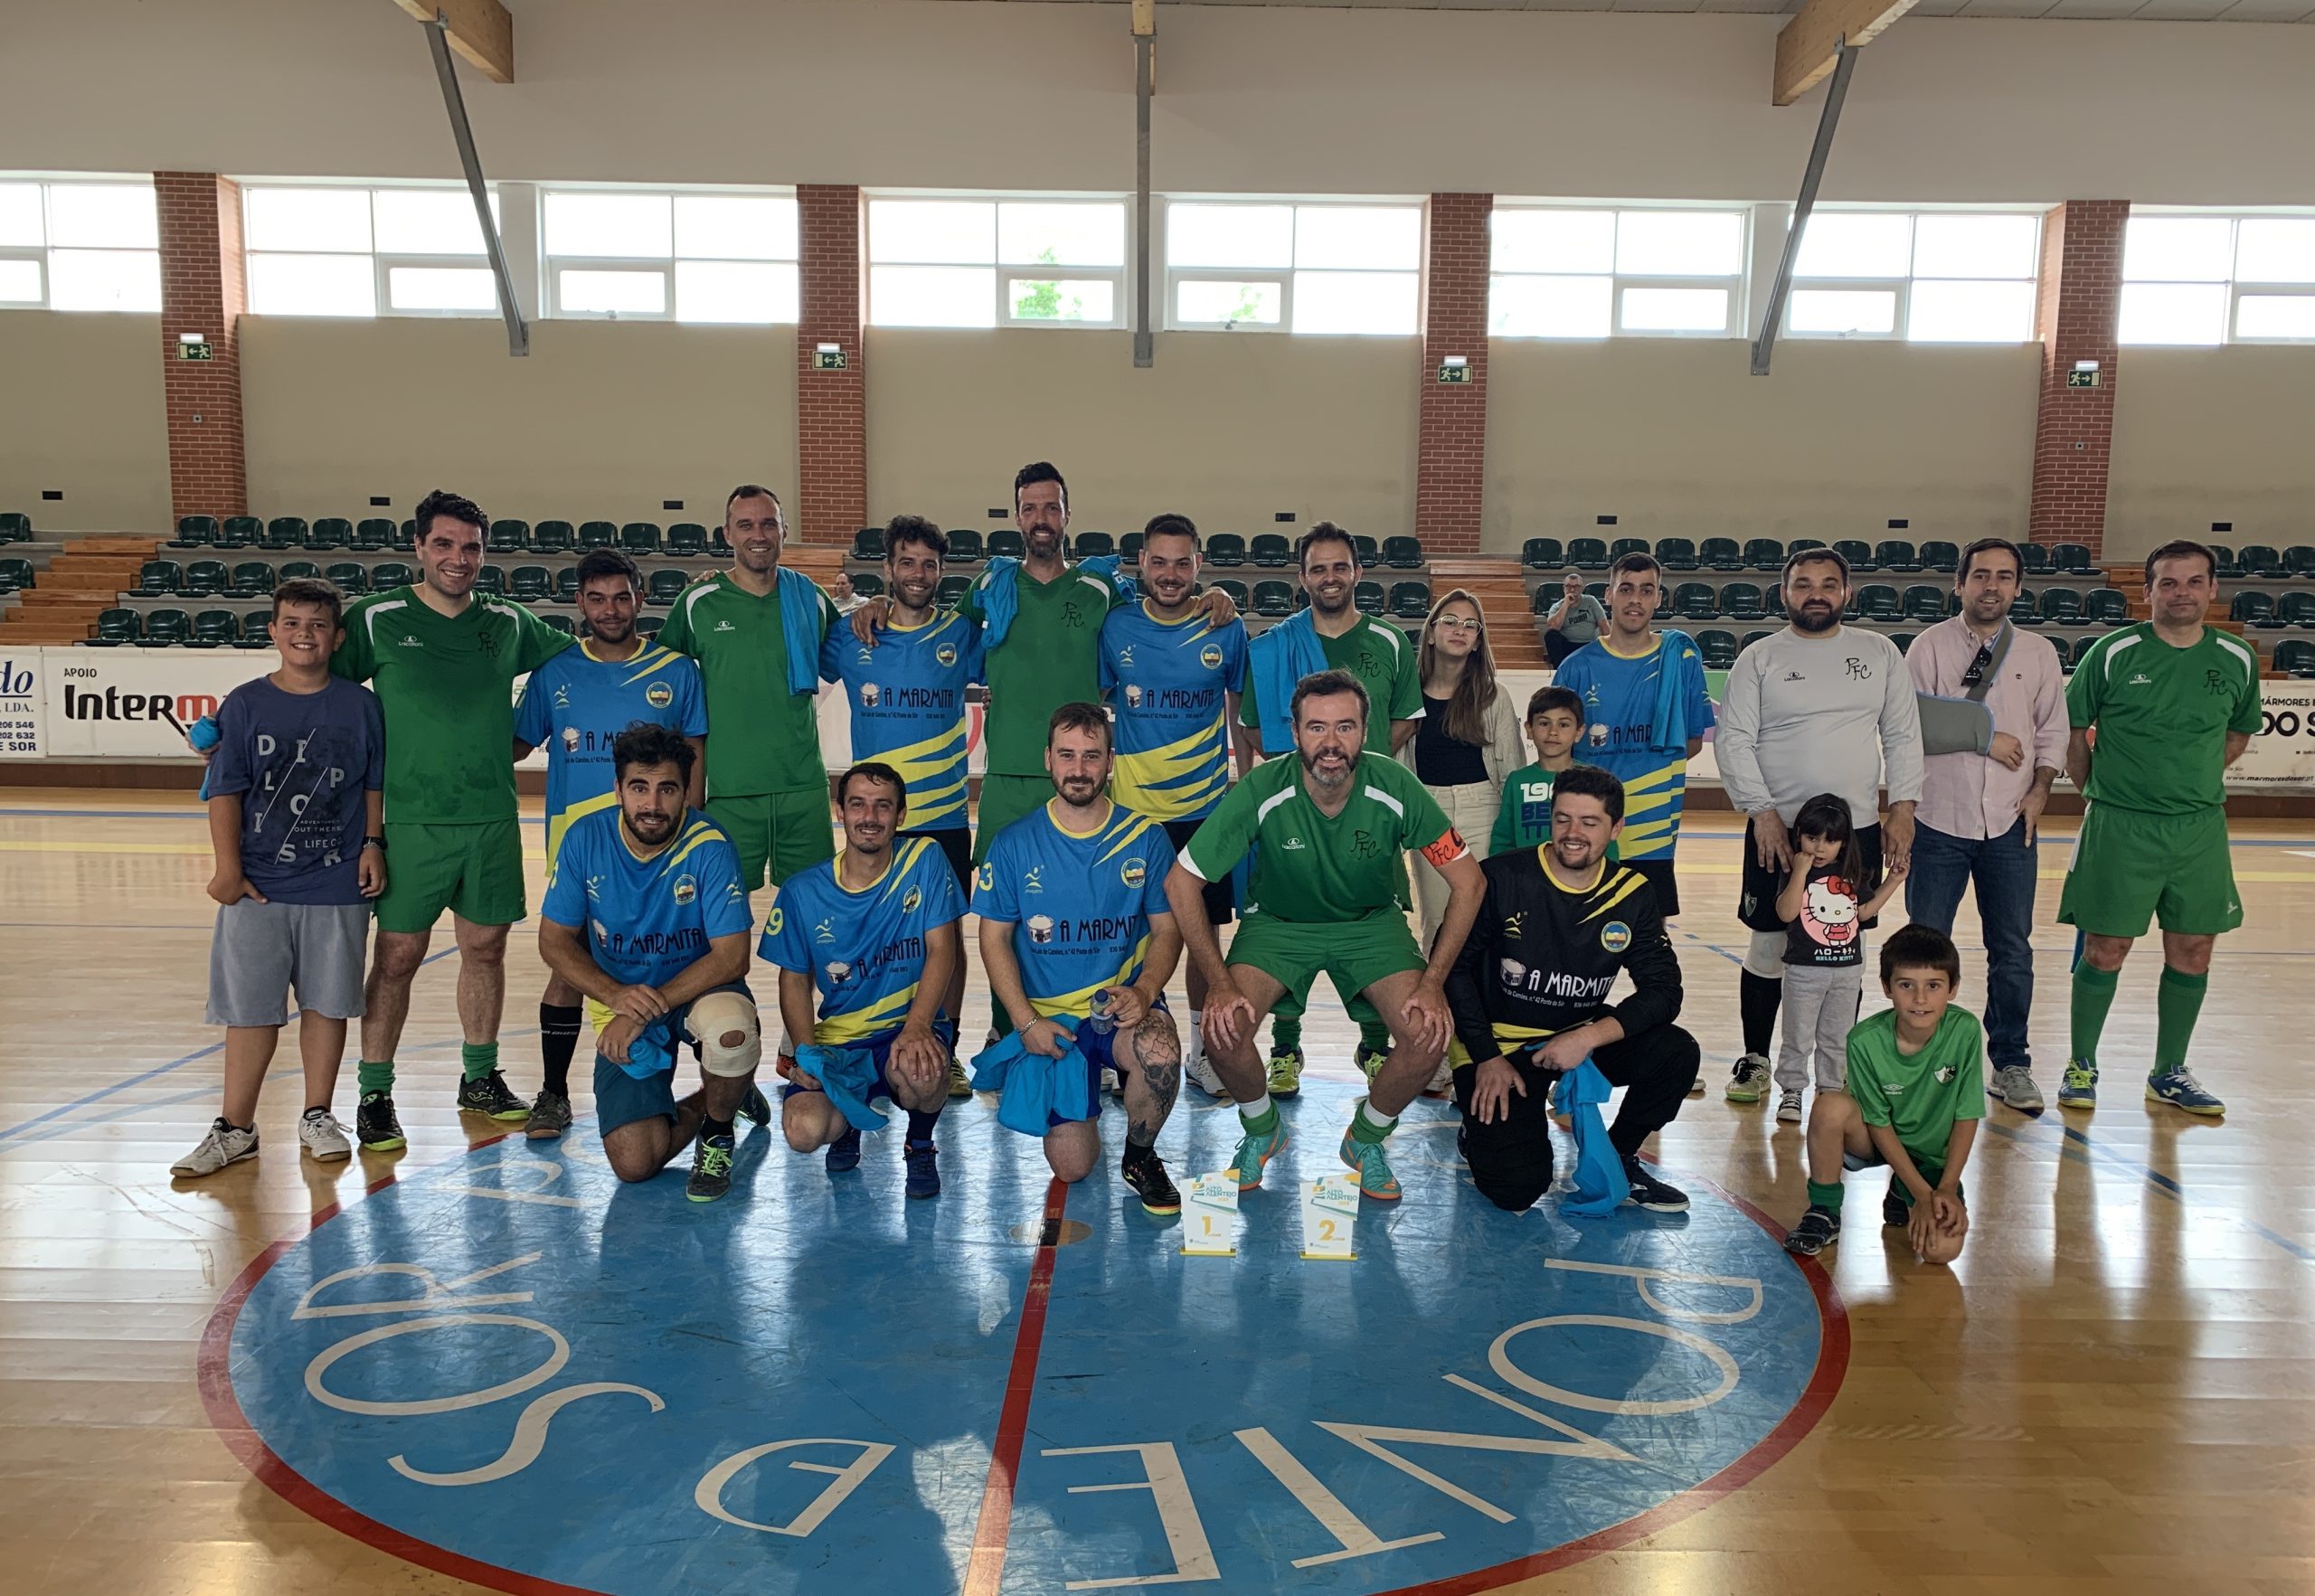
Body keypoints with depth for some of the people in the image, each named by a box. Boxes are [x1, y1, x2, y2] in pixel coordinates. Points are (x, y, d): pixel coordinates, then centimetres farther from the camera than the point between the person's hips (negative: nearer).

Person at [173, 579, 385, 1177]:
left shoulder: (360, 706, 3)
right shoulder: (245, 705, 2)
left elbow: (375, 786, 8)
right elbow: (225, 791, 0)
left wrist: (373, 846, -1)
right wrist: (228, 868, -5)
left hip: (338, 887, 0)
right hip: (258, 887, 0)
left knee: (327, 1001, 8)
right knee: (251, 1007, 6)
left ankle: (317, 1116, 22)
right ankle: (236, 1128, 17)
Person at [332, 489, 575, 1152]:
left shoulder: (510, 622, 7)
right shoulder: (376, 618, -2)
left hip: (494, 817, 3)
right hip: (412, 820, -3)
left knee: (485, 948, 11)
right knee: (397, 956, 0)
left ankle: (481, 1077, 26)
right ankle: (374, 1094, 12)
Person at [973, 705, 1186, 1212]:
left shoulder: (1145, 838, -1)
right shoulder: (1013, 845, -2)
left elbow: (1167, 928, 2)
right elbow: (995, 940, 1)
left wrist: (1143, 991, -17)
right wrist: (1027, 1021, -10)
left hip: (1124, 1004, 0)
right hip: (1050, 1017, 0)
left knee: (1160, 1053, -36)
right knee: (1071, 1166, -7)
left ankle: (1140, 1156, -2)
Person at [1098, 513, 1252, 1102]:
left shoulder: (1226, 631, -1)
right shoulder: (1116, 627, -1)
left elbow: (1242, 717, 7)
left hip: (1207, 811, 0)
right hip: (1132, 810, 0)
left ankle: (1201, 1049, 23)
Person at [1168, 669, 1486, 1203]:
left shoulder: (1395, 788, -23)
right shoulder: (1262, 791, -25)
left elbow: (1468, 881, -13)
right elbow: (1181, 883, -18)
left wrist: (1433, 981, -20)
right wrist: (1219, 981, -23)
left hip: (1372, 922, 1)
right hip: (1278, 921, -1)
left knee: (1429, 1034, -22)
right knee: (1224, 1028, -25)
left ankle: (1366, 1139, 10)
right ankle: (1262, 1130, 10)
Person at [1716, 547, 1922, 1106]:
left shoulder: (1880, 653, 7)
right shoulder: (1760, 658, 0)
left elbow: (1903, 735, 9)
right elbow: (1732, 740, -4)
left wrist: (1903, 807, -1)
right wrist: (1762, 814, -12)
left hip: (1859, 830, 2)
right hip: (1777, 829, -2)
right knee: (1768, 947, 5)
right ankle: (1755, 1059, 19)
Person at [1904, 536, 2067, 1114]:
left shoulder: (2039, 653, 8)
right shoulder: (1930, 646, -1)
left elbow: (2053, 731, 11)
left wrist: (2040, 788, -2)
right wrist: (1983, 738, -11)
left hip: (2010, 825, 2)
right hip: (1939, 821, -2)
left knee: (2013, 951, 7)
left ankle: (2010, 1065, 20)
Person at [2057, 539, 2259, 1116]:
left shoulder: (2238, 661, 4)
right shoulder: (2112, 653, -6)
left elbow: (2238, 735, 19)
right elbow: (2071, 732, 2)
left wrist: (2189, 781, 11)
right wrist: (2100, 791, 5)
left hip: (2200, 828, 4)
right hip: (2118, 828, -3)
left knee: (2192, 952, 8)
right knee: (2106, 950, 1)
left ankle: (2169, 1073, 24)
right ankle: (2081, 1066, 16)